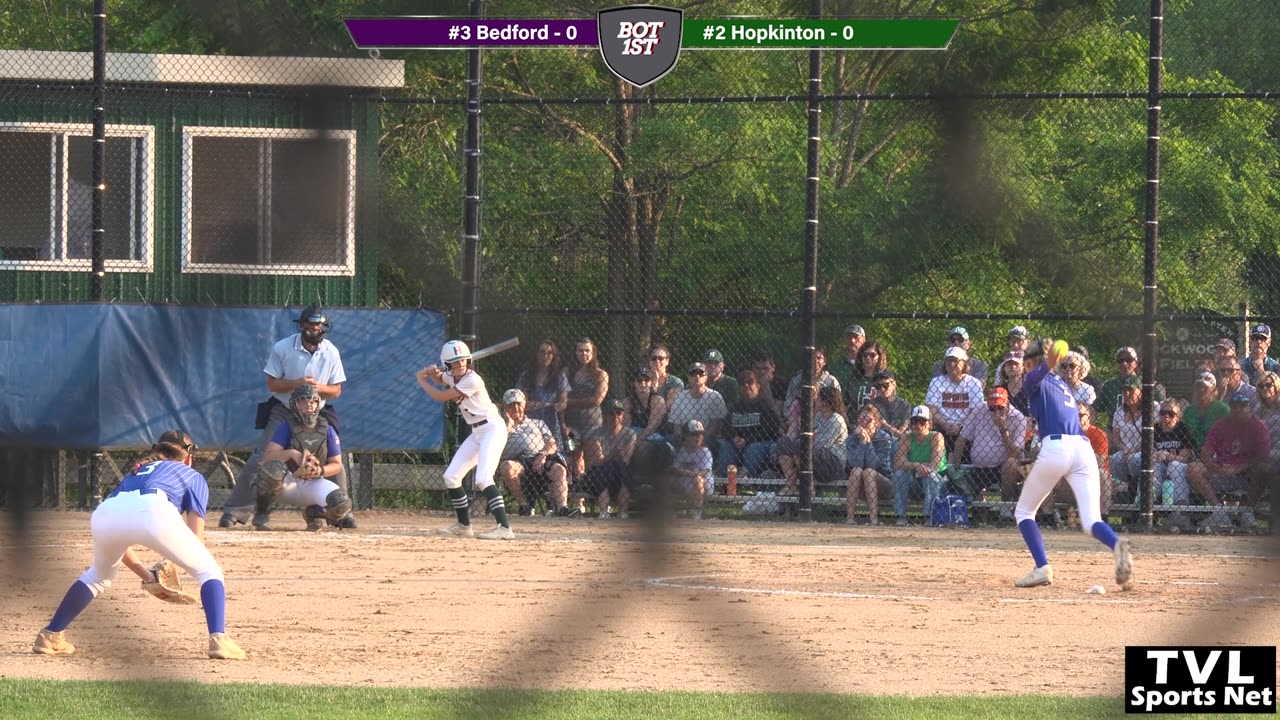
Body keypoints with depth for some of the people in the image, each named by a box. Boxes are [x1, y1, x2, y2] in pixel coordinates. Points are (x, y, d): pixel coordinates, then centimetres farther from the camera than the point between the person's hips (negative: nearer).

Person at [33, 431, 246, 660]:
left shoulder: (135, 472, 42)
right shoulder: (193, 477, 31)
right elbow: (196, 539, 18)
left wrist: (147, 575, 43)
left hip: (104, 515, 4)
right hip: (154, 511, -4)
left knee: (98, 576, 34)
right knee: (208, 570, 14)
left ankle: (50, 636, 30)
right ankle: (218, 639, -5)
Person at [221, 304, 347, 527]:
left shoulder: (331, 353, -4)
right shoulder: (282, 349, -11)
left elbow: (336, 390, -1)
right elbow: (272, 384, -9)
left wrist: (320, 387, -23)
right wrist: (297, 383, -26)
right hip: (283, 412, -2)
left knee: (334, 462, -5)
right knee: (260, 460, -12)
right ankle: (235, 511, -8)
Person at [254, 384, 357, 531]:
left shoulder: (327, 431, 1)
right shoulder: (287, 428, -6)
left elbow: (336, 464, 5)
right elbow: (267, 457, -16)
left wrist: (321, 471, -18)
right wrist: (291, 453, -33)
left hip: (314, 484, 3)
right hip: (287, 484, -3)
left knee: (342, 503, -27)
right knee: (273, 468, -39)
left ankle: (314, 511, 11)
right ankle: (262, 513, -15)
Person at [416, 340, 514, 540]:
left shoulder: (471, 380, -21)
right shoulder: (452, 376, 6)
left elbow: (441, 396, -18)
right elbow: (439, 379, 29)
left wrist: (422, 381, -1)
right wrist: (432, 372, 4)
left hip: (492, 428, -10)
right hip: (477, 432, 10)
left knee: (483, 479, -25)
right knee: (451, 477, 10)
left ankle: (504, 527, -33)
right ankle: (464, 525, 24)